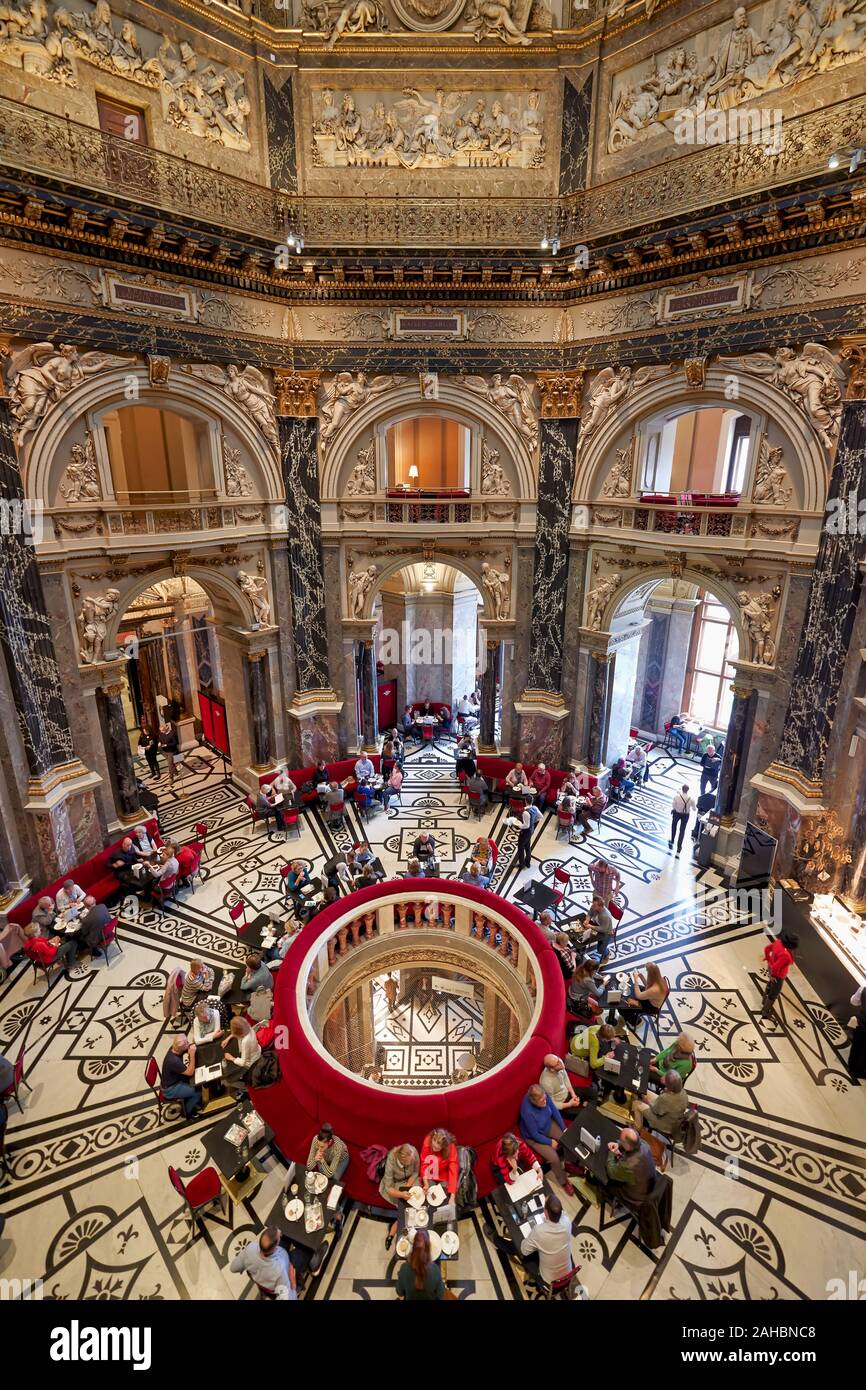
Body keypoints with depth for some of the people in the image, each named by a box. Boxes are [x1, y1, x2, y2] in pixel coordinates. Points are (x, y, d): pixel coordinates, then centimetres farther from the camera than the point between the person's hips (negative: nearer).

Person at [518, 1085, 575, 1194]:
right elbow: (535, 1134, -26)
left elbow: (555, 1111, -7)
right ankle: (563, 1181, 14)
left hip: (549, 1124, 5)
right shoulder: (527, 1111, -40)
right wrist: (550, 1142, -14)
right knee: (554, 1158, -15)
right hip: (534, 1137, -5)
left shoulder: (544, 1096, -24)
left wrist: (564, 1128, -8)